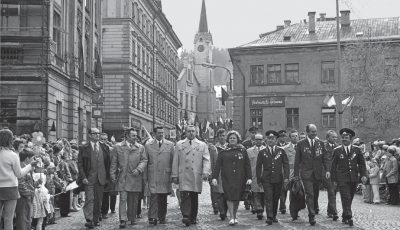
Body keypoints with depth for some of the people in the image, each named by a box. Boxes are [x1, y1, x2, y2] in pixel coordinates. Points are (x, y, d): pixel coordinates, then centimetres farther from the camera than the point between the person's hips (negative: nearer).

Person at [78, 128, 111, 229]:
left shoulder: (104, 148, 10)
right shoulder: (84, 148, 0)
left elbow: (108, 163, 12)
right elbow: (80, 164, -2)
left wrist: (107, 177, 6)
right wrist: (83, 177, -11)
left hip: (101, 179, 4)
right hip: (88, 178, -4)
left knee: (98, 200, 7)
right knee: (89, 199, -10)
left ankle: (96, 220, 17)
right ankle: (89, 220, -10)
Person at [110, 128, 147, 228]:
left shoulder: (140, 148, 9)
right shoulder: (118, 147, 6)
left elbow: (144, 160, 5)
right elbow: (114, 162, 7)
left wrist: (138, 169, -12)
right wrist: (113, 175, 1)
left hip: (135, 178, 2)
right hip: (122, 178, -2)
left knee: (134, 200, 9)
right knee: (123, 199, -8)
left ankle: (132, 218, 22)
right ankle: (123, 220, -9)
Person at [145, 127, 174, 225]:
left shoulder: (170, 145, 8)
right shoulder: (148, 145, 7)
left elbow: (173, 161, 8)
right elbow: (145, 161, 8)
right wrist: (145, 176, 3)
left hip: (165, 176, 1)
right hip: (153, 176, -1)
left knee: (163, 198, 6)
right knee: (153, 196, -11)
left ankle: (162, 218, 16)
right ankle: (152, 217, -11)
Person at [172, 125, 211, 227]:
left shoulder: (202, 145, 11)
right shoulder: (179, 145, 13)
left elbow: (206, 160, 3)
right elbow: (175, 161, 11)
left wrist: (205, 172, -13)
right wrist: (175, 175, 4)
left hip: (196, 176, 1)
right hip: (183, 175, -1)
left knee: (194, 197, 6)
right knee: (185, 196, -14)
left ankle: (193, 218, 16)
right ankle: (186, 217, -18)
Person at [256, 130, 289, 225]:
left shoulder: (281, 151, 8)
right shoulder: (262, 152, 6)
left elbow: (286, 164, 4)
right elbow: (258, 167, 7)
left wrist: (286, 177, -6)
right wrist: (259, 180, 2)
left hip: (278, 179, 1)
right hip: (266, 179, -1)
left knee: (276, 199, 9)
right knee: (268, 198, -11)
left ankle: (274, 216, 22)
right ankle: (269, 217, -17)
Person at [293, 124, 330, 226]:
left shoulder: (320, 143, 7)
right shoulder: (301, 144, 1)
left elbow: (325, 158, 6)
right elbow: (297, 160, 2)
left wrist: (327, 170, -8)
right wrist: (296, 174, -2)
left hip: (318, 173, 3)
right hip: (306, 173, -3)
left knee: (316, 193, 13)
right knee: (309, 194, -11)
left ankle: (315, 208, 37)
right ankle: (311, 216, -11)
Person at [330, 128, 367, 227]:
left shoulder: (357, 150, 6)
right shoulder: (337, 150, 1)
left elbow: (362, 163, 8)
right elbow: (333, 166, 3)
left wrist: (363, 175, -5)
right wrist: (334, 179, -1)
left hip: (354, 179, 3)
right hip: (342, 179, -3)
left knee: (349, 199, 9)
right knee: (346, 198, -13)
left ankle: (344, 217, 23)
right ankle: (349, 218, -15)